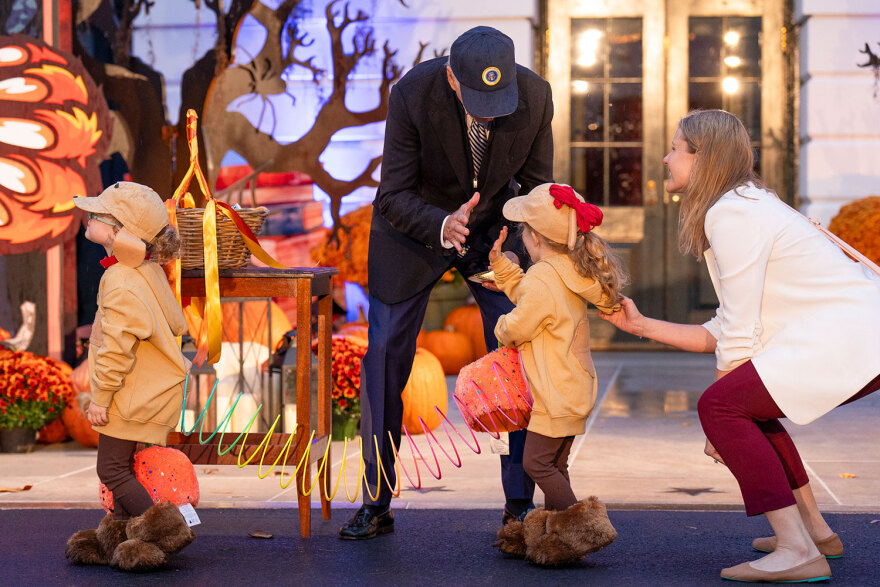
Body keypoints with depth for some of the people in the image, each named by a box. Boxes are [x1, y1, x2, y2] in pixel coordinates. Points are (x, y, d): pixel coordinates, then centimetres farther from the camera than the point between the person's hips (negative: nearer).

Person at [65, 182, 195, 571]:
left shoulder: (121, 283, -24)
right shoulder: (148, 270, 6)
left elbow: (117, 349, -25)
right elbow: (175, 325, 15)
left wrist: (100, 398, -15)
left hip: (133, 396, -10)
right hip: (152, 389, 10)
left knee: (112, 468, -3)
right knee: (122, 465, 17)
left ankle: (161, 530, 1)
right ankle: (120, 538, 25)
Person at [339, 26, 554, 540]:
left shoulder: (535, 95, -23)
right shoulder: (412, 95, -30)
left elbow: (536, 185, -7)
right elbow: (393, 198, -24)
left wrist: (513, 235, -25)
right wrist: (442, 226, -43)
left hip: (498, 226, 1)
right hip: (416, 227, -1)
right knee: (385, 357, -2)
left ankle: (520, 506, 3)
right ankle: (377, 504, 12)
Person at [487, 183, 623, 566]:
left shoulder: (542, 280, -22)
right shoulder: (571, 273, 9)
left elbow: (517, 328, -14)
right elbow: (523, 295, 23)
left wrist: (502, 328, 9)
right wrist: (500, 262, 18)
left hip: (557, 395, -10)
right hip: (573, 388, 10)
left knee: (538, 462, -6)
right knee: (554, 464, 16)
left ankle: (578, 529, -7)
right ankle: (554, 532, 21)